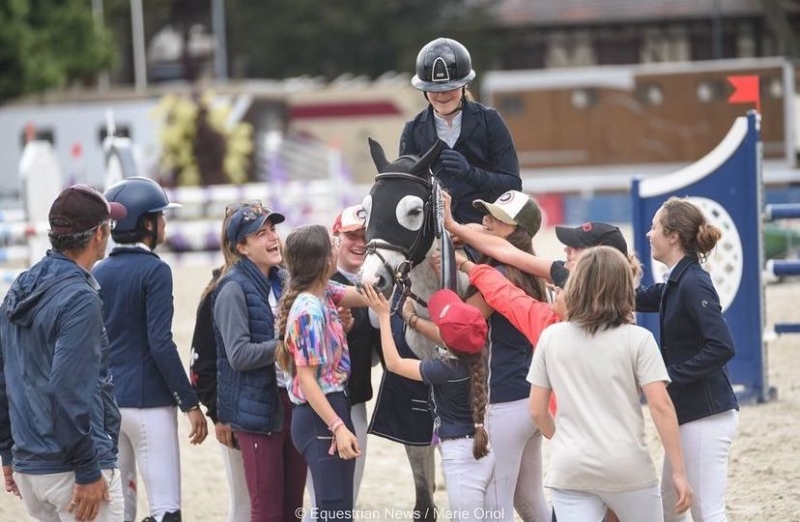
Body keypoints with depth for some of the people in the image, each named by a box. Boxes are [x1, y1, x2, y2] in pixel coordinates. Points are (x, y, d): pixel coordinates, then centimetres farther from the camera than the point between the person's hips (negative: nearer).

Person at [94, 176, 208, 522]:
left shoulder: (98, 273, 10)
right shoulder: (154, 271, -10)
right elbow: (160, 344, -16)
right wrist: (191, 403, -12)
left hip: (106, 403, 7)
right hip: (147, 402, -7)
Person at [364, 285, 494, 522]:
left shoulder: (446, 369, -20)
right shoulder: (479, 353, -3)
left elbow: (393, 363, -8)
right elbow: (450, 339, 19)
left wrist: (383, 316, -2)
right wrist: (412, 319, 26)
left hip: (462, 454, -8)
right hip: (486, 448, 8)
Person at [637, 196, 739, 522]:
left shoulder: (694, 284, -17)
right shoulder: (676, 283, 11)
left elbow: (722, 347, -25)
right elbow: (639, 299, 29)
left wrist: (671, 376, -21)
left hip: (707, 414, -10)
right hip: (688, 412, 10)